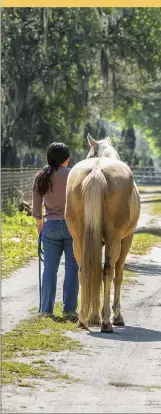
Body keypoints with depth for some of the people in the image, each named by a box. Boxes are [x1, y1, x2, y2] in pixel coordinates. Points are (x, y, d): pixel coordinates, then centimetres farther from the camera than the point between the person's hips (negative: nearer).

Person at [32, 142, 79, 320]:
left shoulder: (40, 177, 2)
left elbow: (36, 210, 5)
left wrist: (40, 226, 20)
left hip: (50, 226, 3)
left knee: (49, 268, 8)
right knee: (72, 267, 3)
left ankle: (47, 309, 8)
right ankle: (69, 308, 2)